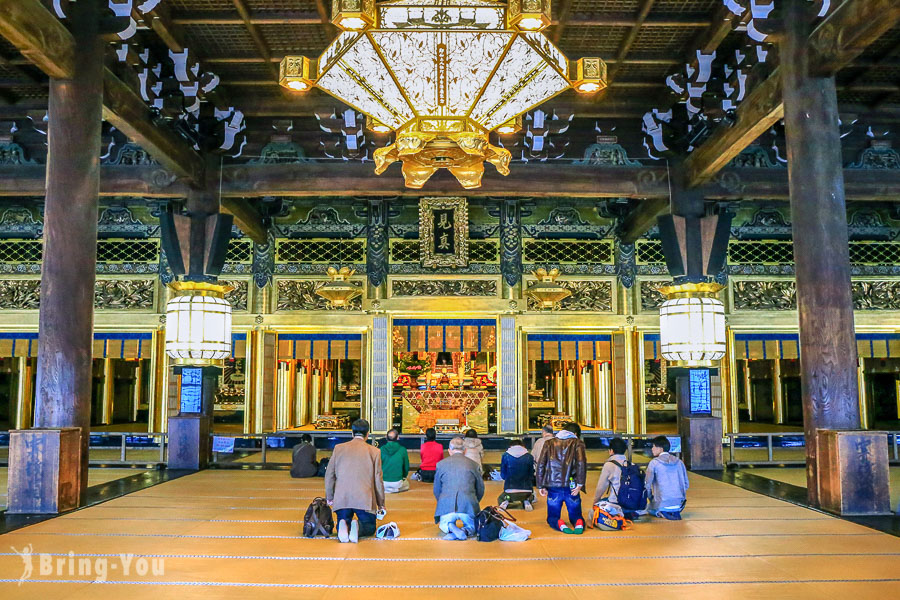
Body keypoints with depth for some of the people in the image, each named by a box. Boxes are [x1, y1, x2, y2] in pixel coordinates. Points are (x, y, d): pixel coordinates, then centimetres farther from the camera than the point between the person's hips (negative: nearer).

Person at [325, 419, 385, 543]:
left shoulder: (339, 448, 6)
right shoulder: (374, 451, 1)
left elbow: (329, 475, 9)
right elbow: (378, 479, 4)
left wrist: (329, 497, 22)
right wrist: (381, 503, 15)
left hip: (341, 499, 2)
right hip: (364, 499, -1)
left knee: (343, 521, 21)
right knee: (370, 527, 15)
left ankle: (344, 526, -16)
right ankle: (358, 527, -20)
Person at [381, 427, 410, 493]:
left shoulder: (381, 449, -7)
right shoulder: (403, 450, -9)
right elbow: (406, 467, 1)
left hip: (384, 483, 1)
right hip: (397, 483, -1)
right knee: (406, 484, 31)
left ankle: (386, 489, 9)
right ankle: (395, 489, 6)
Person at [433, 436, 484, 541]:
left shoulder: (441, 464, 12)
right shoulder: (473, 464, 11)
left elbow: (436, 490, 18)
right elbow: (480, 490, 18)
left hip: (446, 504, 0)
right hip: (469, 505, 0)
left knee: (443, 525, 30)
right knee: (473, 526, 28)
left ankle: (451, 528, -6)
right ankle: (465, 531, -8)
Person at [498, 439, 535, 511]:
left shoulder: (505, 456, -4)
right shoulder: (529, 457, -4)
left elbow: (503, 475, 4)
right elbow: (531, 475, 6)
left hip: (510, 491, 0)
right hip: (526, 491, 1)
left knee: (500, 499, 32)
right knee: (530, 498, 37)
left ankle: (505, 502, -1)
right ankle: (526, 502, 3)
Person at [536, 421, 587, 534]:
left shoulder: (549, 443, 12)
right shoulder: (577, 443, 6)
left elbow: (540, 465, 4)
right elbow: (581, 463, -12)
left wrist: (541, 486, 6)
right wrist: (580, 484, -12)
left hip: (553, 487, 1)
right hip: (571, 487, -1)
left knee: (552, 517, 14)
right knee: (575, 515, 17)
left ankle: (559, 523, -20)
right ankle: (579, 522, -18)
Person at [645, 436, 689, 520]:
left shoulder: (654, 463, -8)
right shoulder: (679, 462, 5)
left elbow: (647, 485, -7)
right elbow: (686, 484, 10)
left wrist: (651, 499, 9)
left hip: (662, 504, -4)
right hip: (680, 504, 4)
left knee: (649, 508, 27)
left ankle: (661, 513, -3)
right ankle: (675, 512, 5)